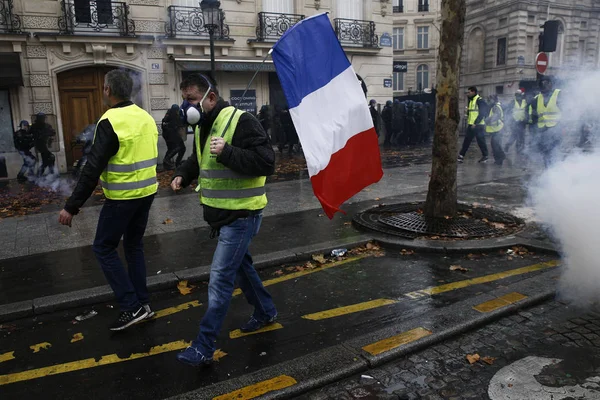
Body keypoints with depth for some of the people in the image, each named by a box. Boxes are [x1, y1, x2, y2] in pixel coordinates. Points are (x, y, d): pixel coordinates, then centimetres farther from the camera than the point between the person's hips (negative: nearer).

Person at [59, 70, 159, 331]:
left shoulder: (110, 122, -17)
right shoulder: (146, 117, 7)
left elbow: (93, 168, -20)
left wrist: (72, 206, -16)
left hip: (123, 197, -8)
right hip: (147, 192, 8)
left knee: (104, 248, 6)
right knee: (134, 245, 19)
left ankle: (132, 307, 4)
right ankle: (142, 303, 24)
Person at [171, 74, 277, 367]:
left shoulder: (241, 122, -19)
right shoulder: (203, 126, 10)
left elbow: (266, 163, -25)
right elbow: (197, 160, 24)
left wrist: (227, 152, -33)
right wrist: (183, 175, 4)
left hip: (241, 216, -9)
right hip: (220, 214, 10)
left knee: (220, 280, -6)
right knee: (241, 266, 22)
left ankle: (203, 348, 4)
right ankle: (266, 312, 43)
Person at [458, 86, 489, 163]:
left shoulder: (480, 101, -11)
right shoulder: (470, 101, 16)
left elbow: (482, 113, -17)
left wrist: (475, 123, -20)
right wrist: (468, 122, 14)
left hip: (478, 125, -8)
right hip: (471, 125, 8)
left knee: (481, 141, 0)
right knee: (466, 141, 5)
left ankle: (485, 156, 13)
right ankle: (461, 156, 5)